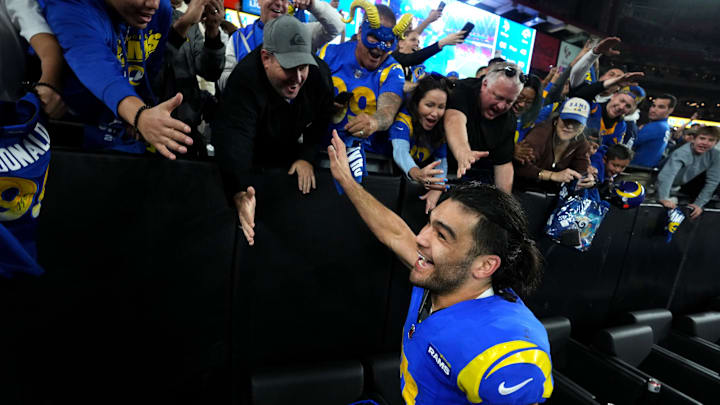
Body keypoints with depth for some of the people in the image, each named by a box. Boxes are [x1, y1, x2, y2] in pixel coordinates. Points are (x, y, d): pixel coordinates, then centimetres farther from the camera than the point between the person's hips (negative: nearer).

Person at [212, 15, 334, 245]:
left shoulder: (320, 74, -21)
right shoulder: (245, 80, -37)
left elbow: (321, 122, -5)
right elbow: (234, 138, -49)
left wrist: (307, 157, -18)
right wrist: (240, 193, -65)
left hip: (288, 155, 4)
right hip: (250, 161, -4)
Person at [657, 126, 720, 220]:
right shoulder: (682, 153, -33)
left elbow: (712, 181, -15)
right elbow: (666, 175, -48)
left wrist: (699, 204, -23)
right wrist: (664, 199, -59)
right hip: (671, 186, -5)